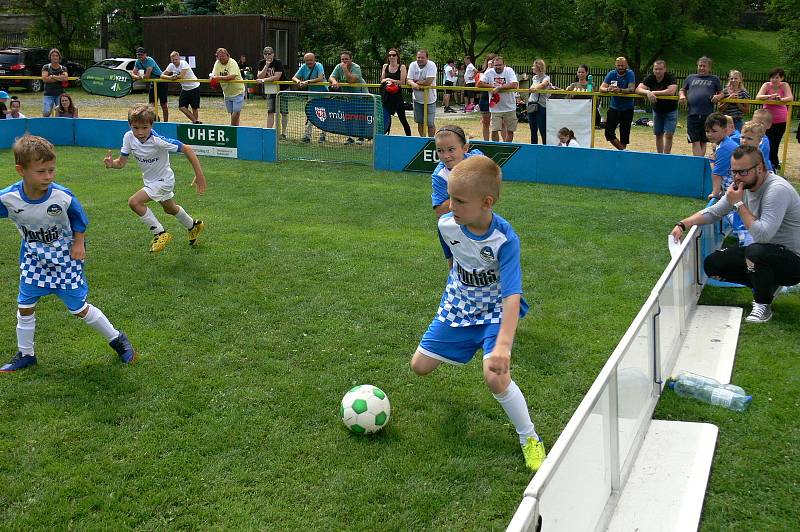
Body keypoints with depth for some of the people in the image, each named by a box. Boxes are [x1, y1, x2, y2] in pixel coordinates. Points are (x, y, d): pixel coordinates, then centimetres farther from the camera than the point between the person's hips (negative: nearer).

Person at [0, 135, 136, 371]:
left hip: (65, 258, -3)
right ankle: (25, 355, 30)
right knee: (24, 307, 8)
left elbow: (78, 219, -6)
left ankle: (116, 339, 25)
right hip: (33, 259, 3)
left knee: (80, 309, 5)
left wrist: (78, 244, -8)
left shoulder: (63, 196, -26)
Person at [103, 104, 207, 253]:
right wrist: (111, 163, -34)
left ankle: (160, 234, -7)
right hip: (150, 180, 8)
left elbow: (186, 149, -28)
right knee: (170, 209, 28)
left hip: (163, 180, -7)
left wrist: (199, 175, -30)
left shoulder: (158, 141, -34)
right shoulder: (129, 137, -18)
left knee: (134, 202, -22)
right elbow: (122, 162, -10)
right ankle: (194, 226, 55)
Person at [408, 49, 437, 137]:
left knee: (430, 123, -1)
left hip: (429, 99, -4)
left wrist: (417, 82, -14)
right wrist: (413, 84, -30)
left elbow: (429, 81, -26)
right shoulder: (413, 65, -2)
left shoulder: (431, 65, -15)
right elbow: (409, 80, -7)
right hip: (417, 99, 4)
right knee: (420, 122, 13)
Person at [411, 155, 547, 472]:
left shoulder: (505, 240, -31)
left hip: (495, 312, -5)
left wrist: (504, 345, -45)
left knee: (496, 377, -25)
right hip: (457, 307, 5)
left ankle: (529, 438, -1)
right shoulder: (446, 224, -16)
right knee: (419, 366, 6)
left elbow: (512, 296, -35)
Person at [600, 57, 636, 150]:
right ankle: (622, 150, 11)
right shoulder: (611, 74, 0)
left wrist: (620, 90, -40)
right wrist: (607, 89, -33)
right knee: (609, 132, -5)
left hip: (627, 109, -3)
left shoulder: (630, 74, -8)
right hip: (614, 107, 3)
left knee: (624, 134, 2)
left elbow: (632, 89, -22)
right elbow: (601, 88, -10)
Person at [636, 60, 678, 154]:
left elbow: (671, 91, -35)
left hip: (670, 110, -4)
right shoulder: (650, 78, -8)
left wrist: (654, 92, -31)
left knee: (668, 135, -9)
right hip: (657, 110, 4)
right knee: (658, 135, 9)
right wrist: (648, 92, -40)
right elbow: (638, 89, -19)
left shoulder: (670, 77, -19)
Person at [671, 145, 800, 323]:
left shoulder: (777, 189, -26)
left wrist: (739, 204, -26)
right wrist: (682, 225, -7)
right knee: (712, 264, -1)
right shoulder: (743, 186, 0)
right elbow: (713, 212, 7)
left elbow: (762, 235, -34)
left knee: (756, 251, -39)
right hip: (762, 251, 8)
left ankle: (763, 305, -13)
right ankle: (768, 285, 12)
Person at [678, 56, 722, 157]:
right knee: (695, 141, -6)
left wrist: (718, 96, -5)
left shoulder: (714, 79, 15)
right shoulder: (691, 78, 18)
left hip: (708, 115, 0)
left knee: (703, 141, 5)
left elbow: (721, 93, 18)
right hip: (693, 114, 1)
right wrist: (682, 95, 4)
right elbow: (682, 90, 26)